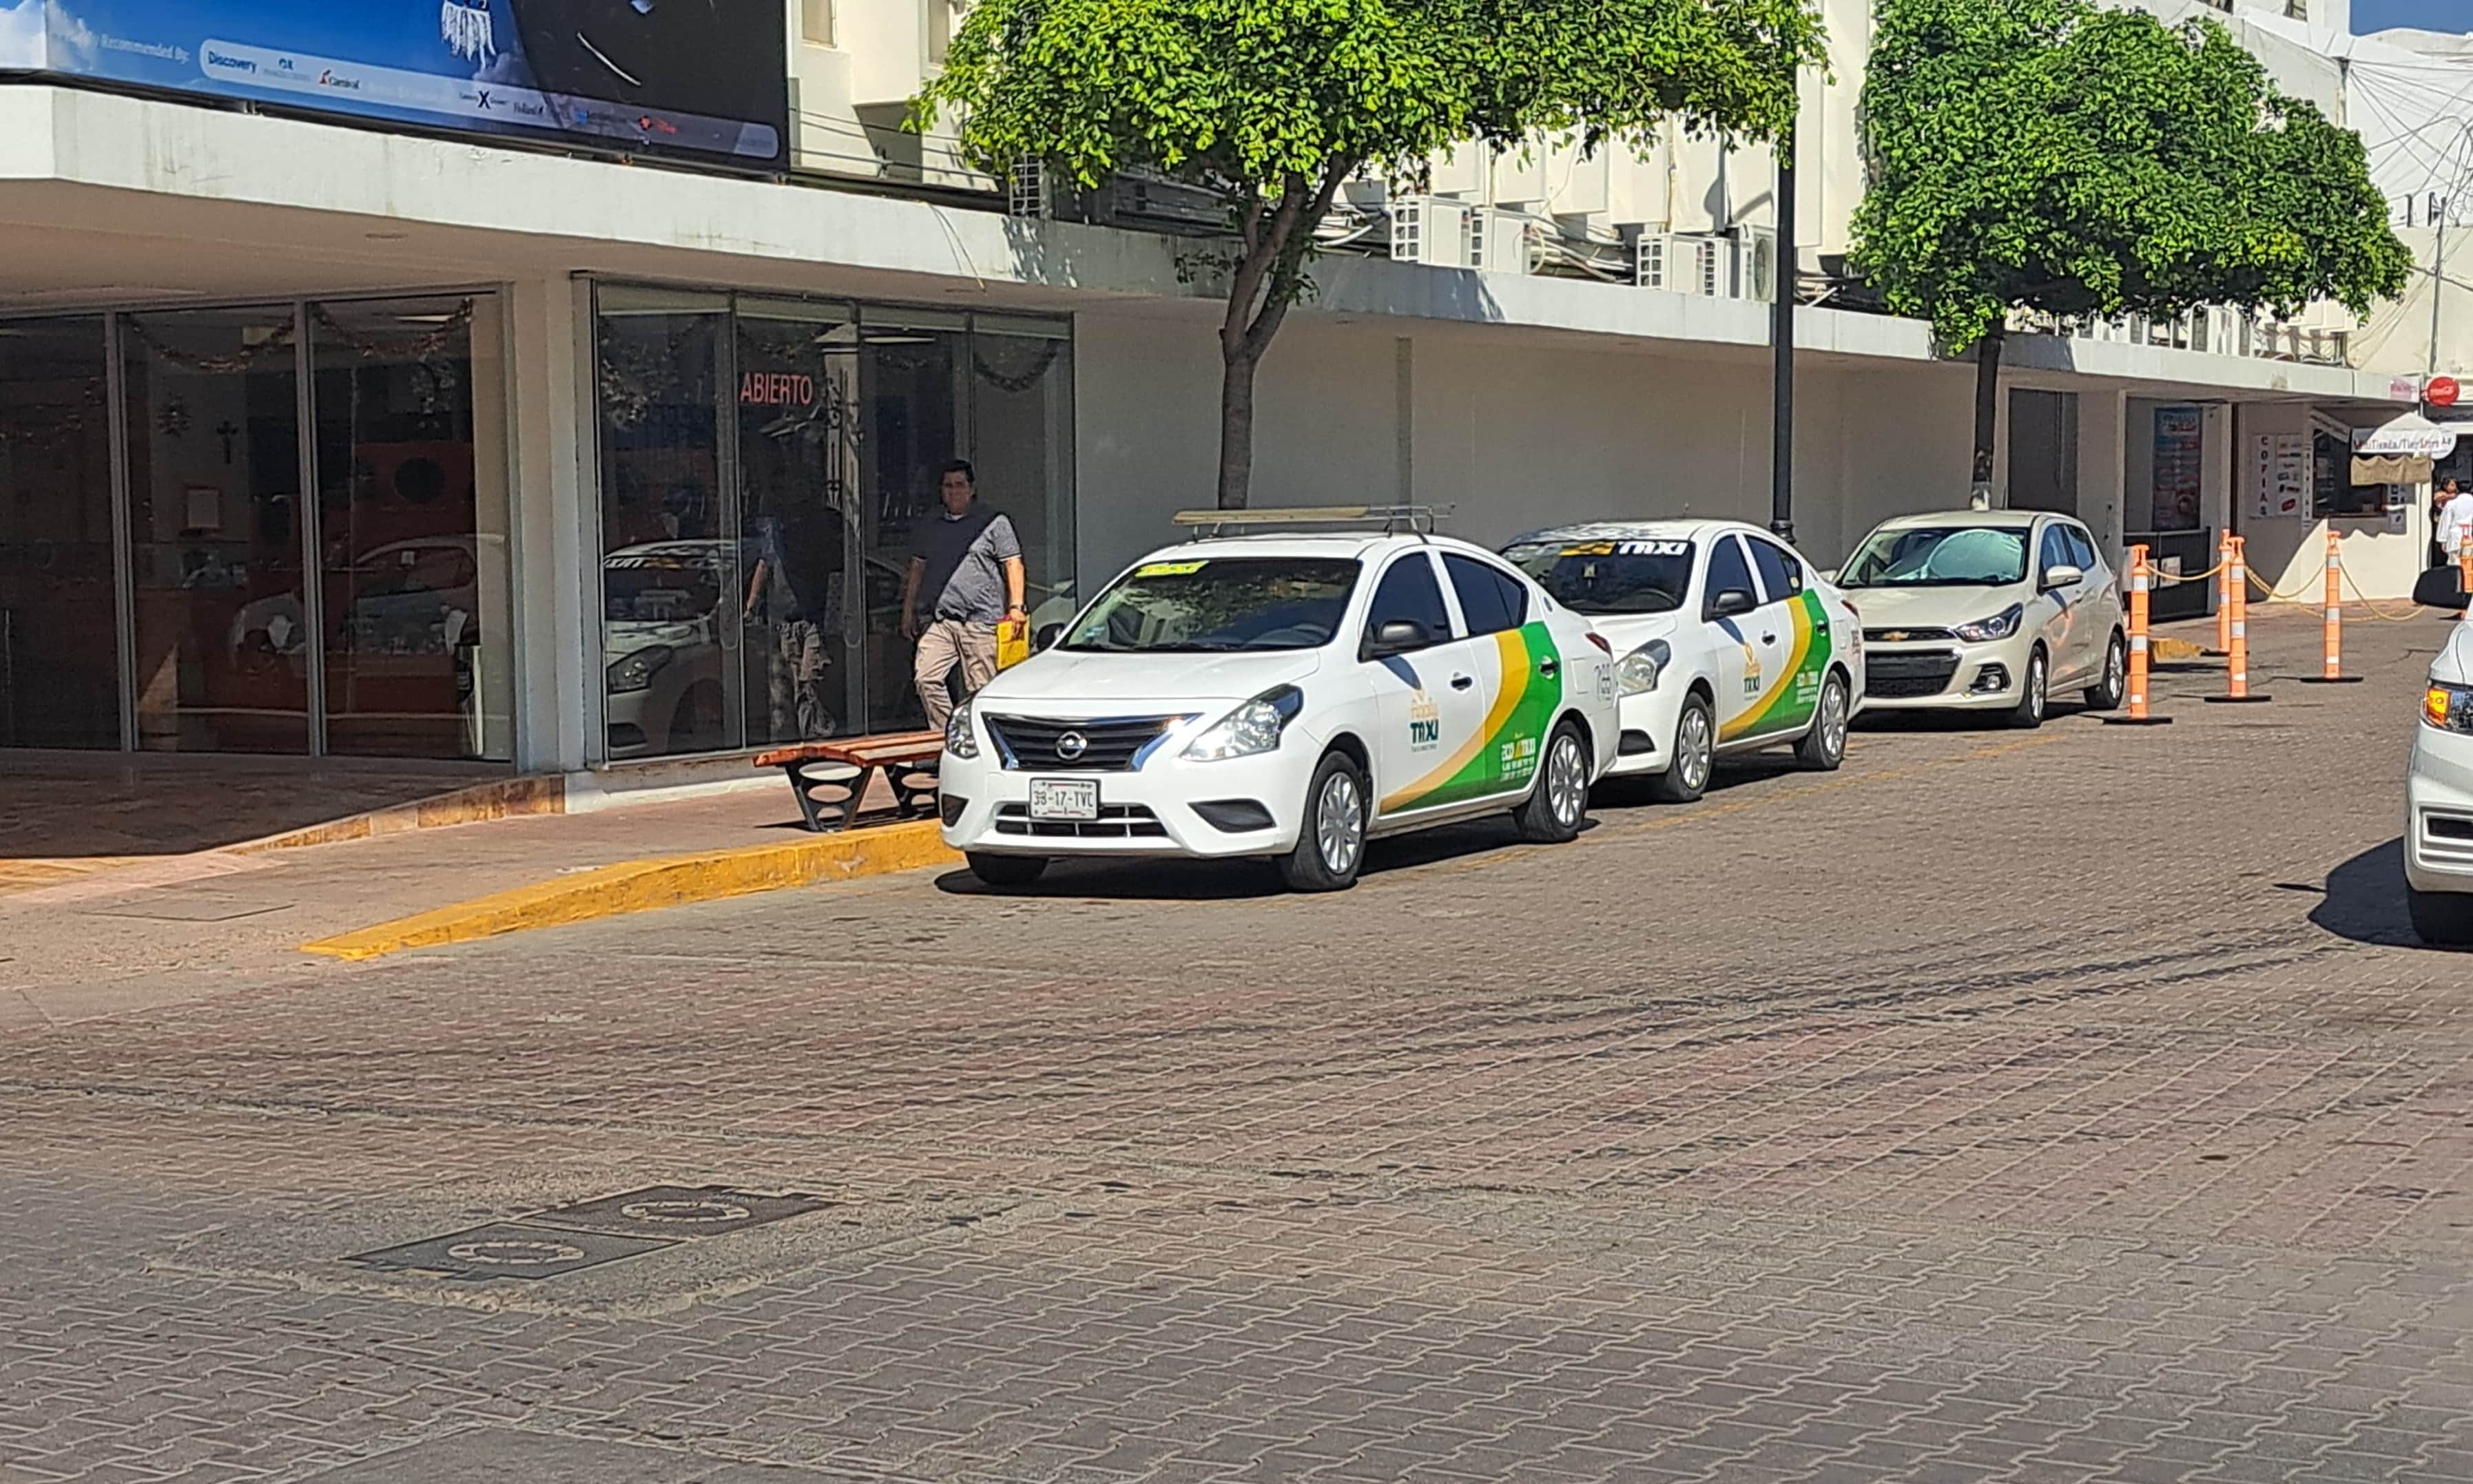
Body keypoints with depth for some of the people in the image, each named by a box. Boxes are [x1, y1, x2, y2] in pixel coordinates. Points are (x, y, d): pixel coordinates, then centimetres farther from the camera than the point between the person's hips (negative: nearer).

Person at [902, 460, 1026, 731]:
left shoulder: (995, 523, 5)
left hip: (981, 620, -5)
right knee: (926, 678, -10)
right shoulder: (934, 529, 20)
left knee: (980, 690, -5)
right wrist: (908, 612, 21)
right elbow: (917, 569, 26)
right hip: (940, 621, 5)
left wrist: (1016, 606, -11)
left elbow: (1013, 565, 0)